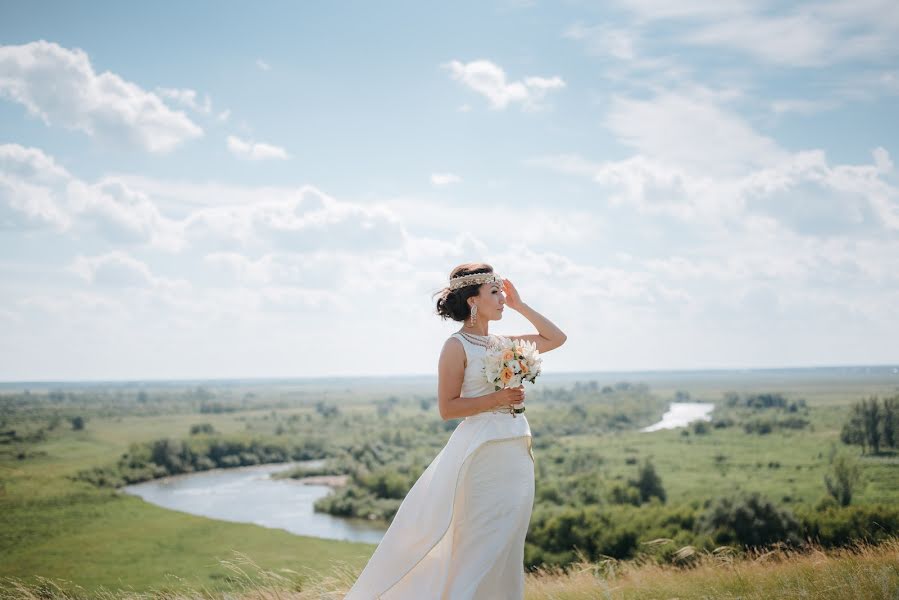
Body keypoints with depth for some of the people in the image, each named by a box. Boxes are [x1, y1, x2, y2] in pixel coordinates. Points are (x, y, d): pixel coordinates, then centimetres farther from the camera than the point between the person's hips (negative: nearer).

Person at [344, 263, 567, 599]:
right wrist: (496, 399, -17)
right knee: (480, 546, -4)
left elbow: (556, 338, 20)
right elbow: (447, 408, -11)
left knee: (507, 547, 11)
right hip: (483, 453, -7)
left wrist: (520, 306, 14)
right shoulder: (457, 346, -7)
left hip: (517, 454, 7)